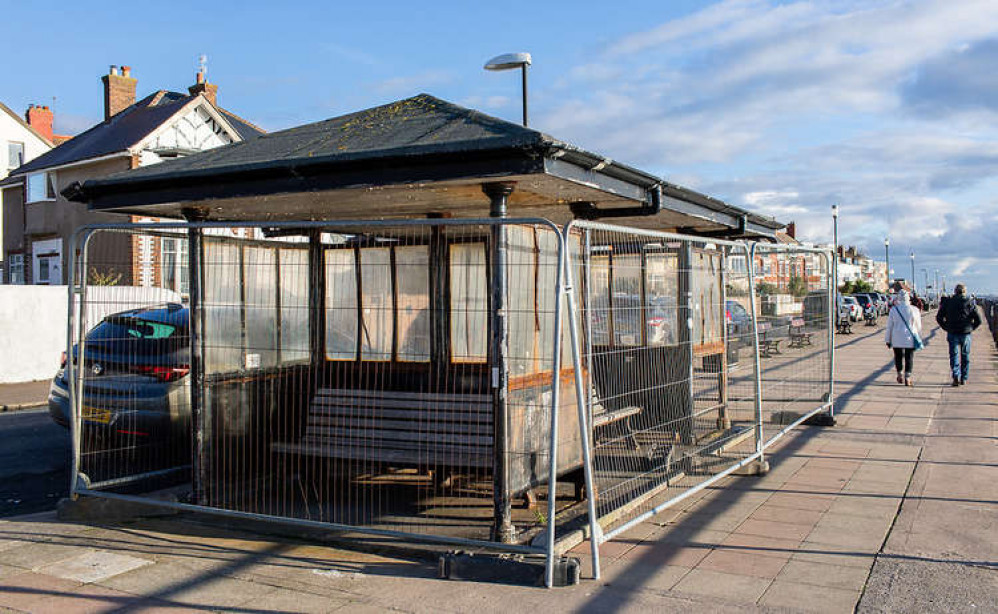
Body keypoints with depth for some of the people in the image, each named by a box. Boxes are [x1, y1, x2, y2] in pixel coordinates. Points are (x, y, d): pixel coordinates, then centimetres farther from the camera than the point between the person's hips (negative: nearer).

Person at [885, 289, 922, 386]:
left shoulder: (894, 310, -4)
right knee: (909, 357, 4)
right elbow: (918, 326, 5)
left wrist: (888, 340, 8)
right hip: (910, 338, 0)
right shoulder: (914, 310, -4)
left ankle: (899, 374, 15)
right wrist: (919, 337, 18)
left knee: (898, 356, 14)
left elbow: (889, 326, 0)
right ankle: (907, 377, 0)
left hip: (897, 338, 0)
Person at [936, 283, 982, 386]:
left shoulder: (947, 302, 0)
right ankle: (964, 378, 17)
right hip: (966, 333, 0)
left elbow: (939, 318, 1)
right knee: (965, 356, 12)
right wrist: (971, 328, 8)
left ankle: (956, 377, -15)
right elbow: (978, 320, -4)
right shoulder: (969, 302, -2)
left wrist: (946, 328, 8)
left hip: (952, 333, 0)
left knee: (954, 355, 2)